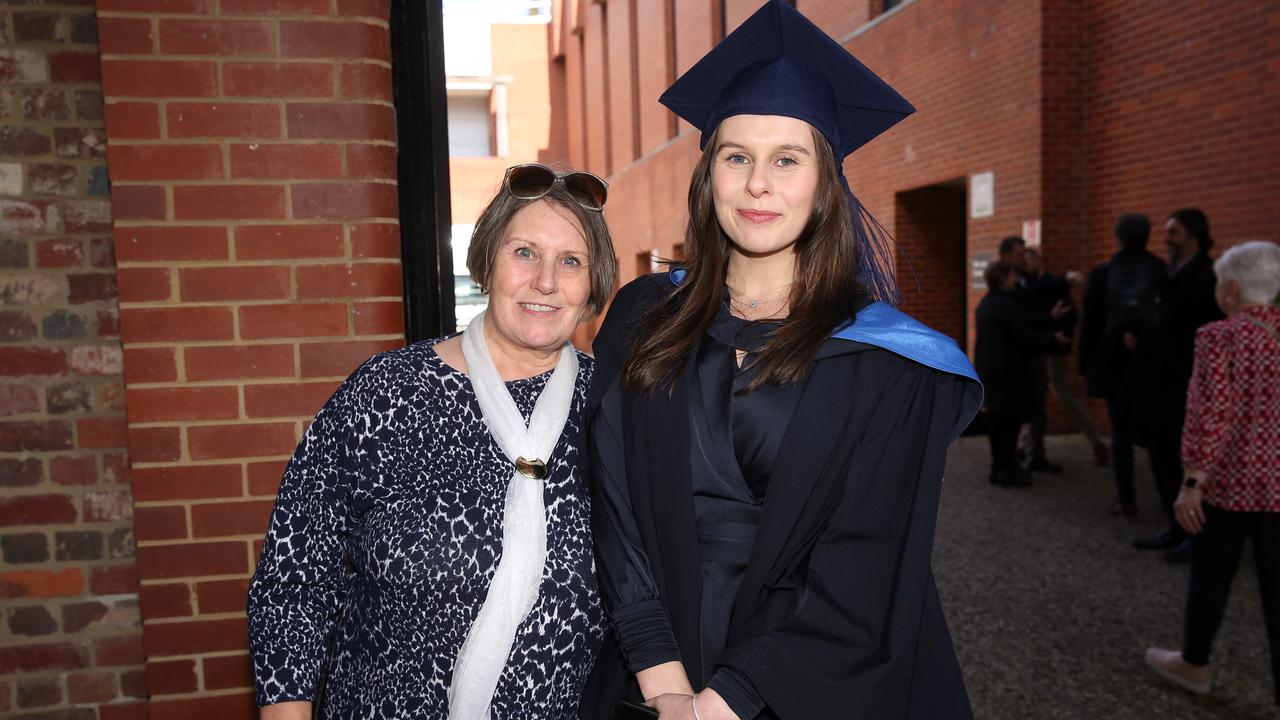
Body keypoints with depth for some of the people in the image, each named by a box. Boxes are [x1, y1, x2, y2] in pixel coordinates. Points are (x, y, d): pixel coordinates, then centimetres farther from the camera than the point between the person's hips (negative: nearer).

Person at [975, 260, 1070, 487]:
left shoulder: (985, 304, 12)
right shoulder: (1009, 305, -18)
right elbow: (1026, 337, -18)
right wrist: (1054, 339, -5)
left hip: (988, 368, 9)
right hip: (1009, 371, -9)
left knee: (996, 417, 13)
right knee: (1011, 419, -4)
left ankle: (998, 467, 20)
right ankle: (1008, 471, -1)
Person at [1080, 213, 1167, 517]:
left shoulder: (1101, 274, -1)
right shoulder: (1163, 271, -2)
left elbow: (1089, 323, -2)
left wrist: (1086, 366, 3)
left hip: (1115, 364, 0)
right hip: (1154, 364, 0)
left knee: (1121, 434, 6)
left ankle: (1126, 500, 5)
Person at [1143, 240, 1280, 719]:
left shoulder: (1219, 337, -13)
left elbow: (1209, 417, -18)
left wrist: (1192, 483, -13)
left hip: (1230, 481, -4)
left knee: (1210, 577, 13)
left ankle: (1194, 664, 32)